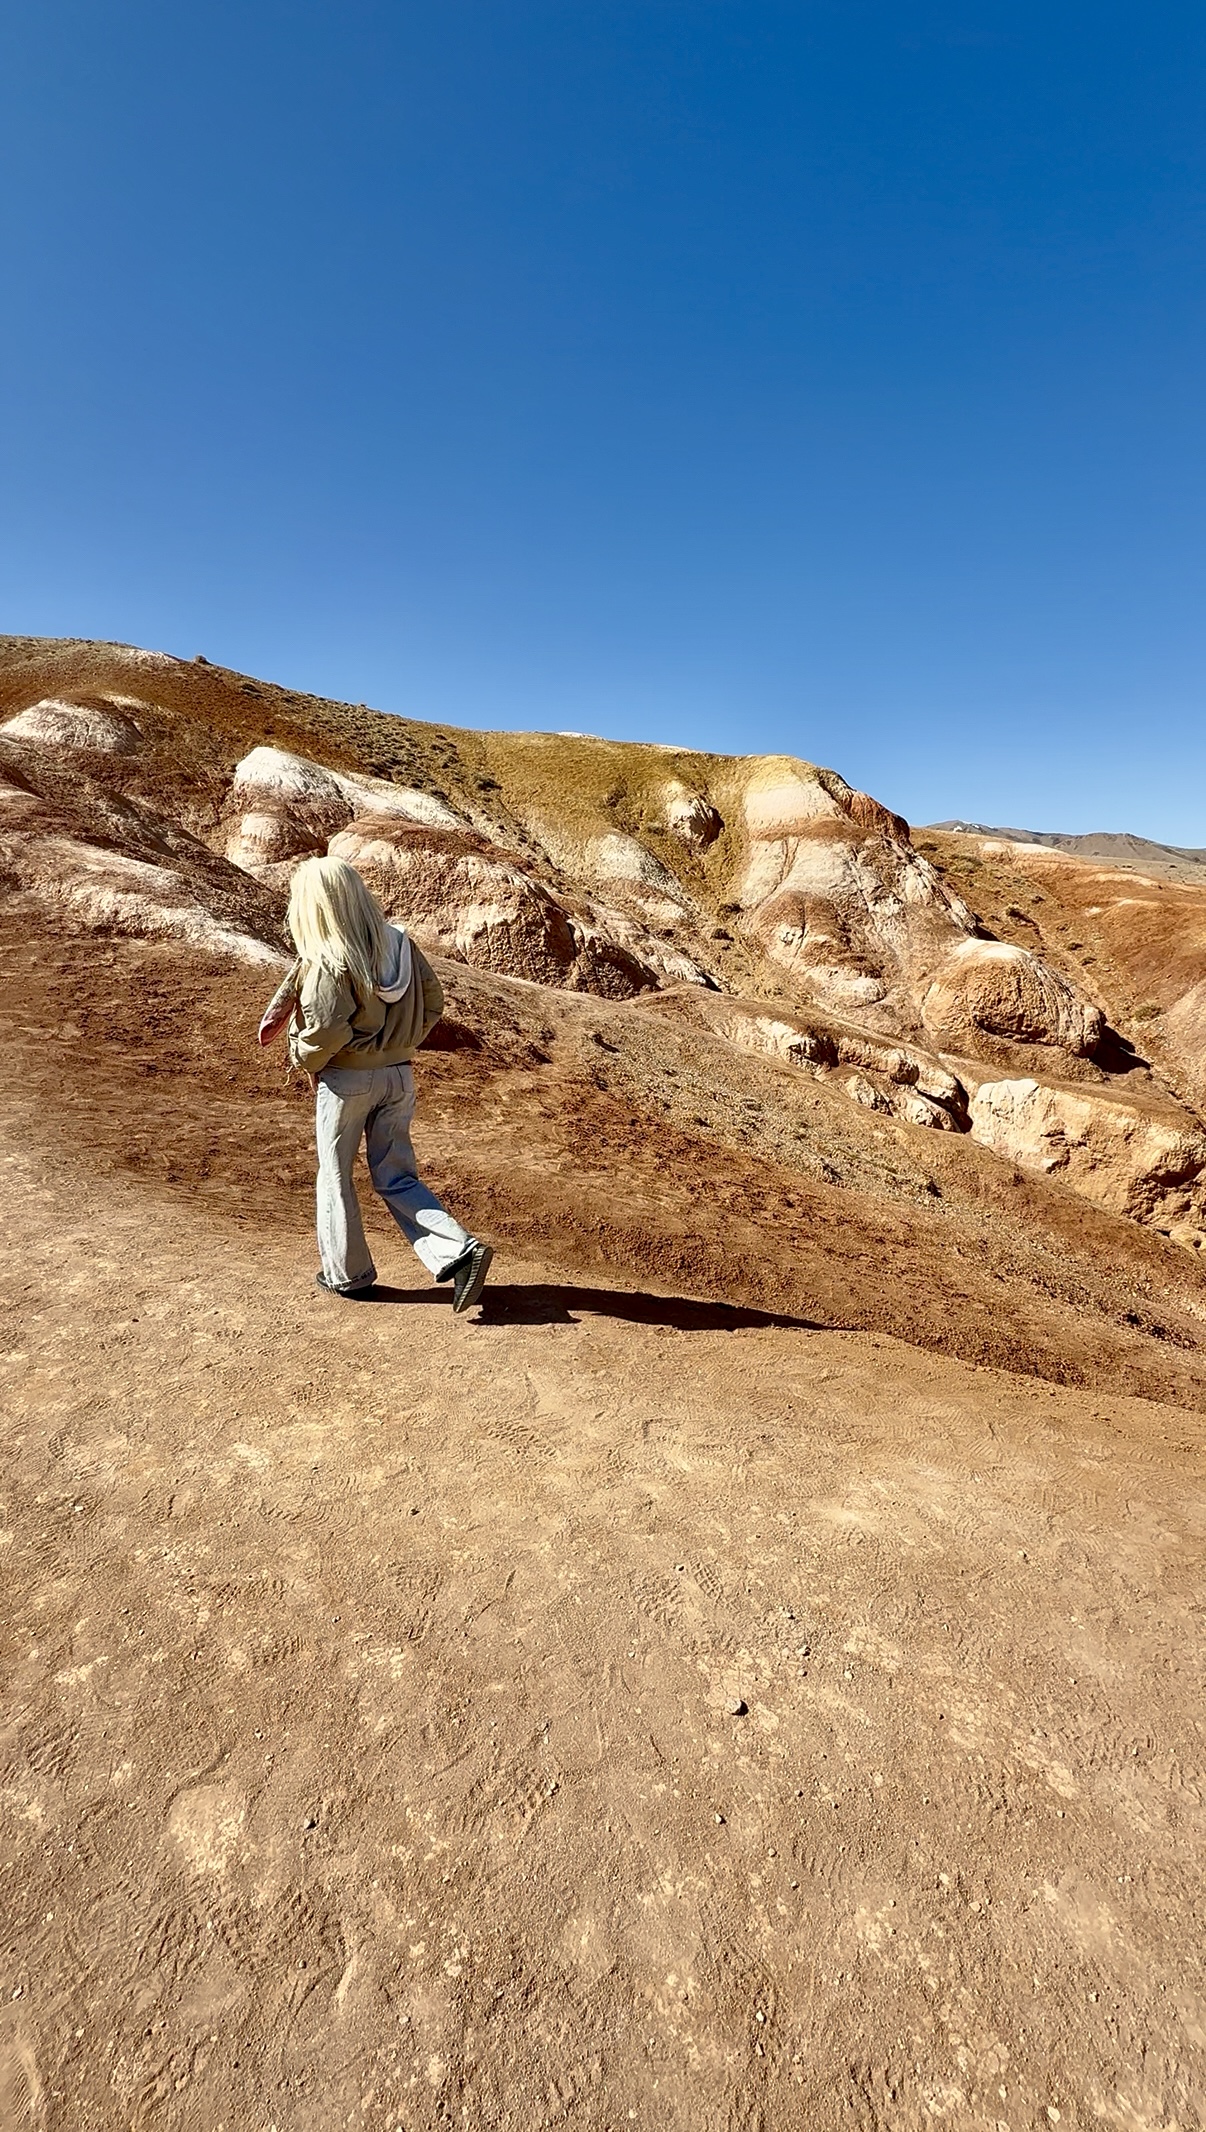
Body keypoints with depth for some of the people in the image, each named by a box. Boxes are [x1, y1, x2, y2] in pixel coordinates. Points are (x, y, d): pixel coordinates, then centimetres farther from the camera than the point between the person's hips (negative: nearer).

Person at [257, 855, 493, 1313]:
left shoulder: (329, 962, -17)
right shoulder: (399, 942, 2)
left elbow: (325, 1030, -23)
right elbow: (432, 1003, 7)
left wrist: (302, 1055, -3)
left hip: (346, 1080, -6)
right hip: (399, 1075, 6)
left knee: (335, 1176, 15)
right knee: (397, 1179, 14)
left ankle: (346, 1272, 27)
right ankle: (459, 1250, -2)